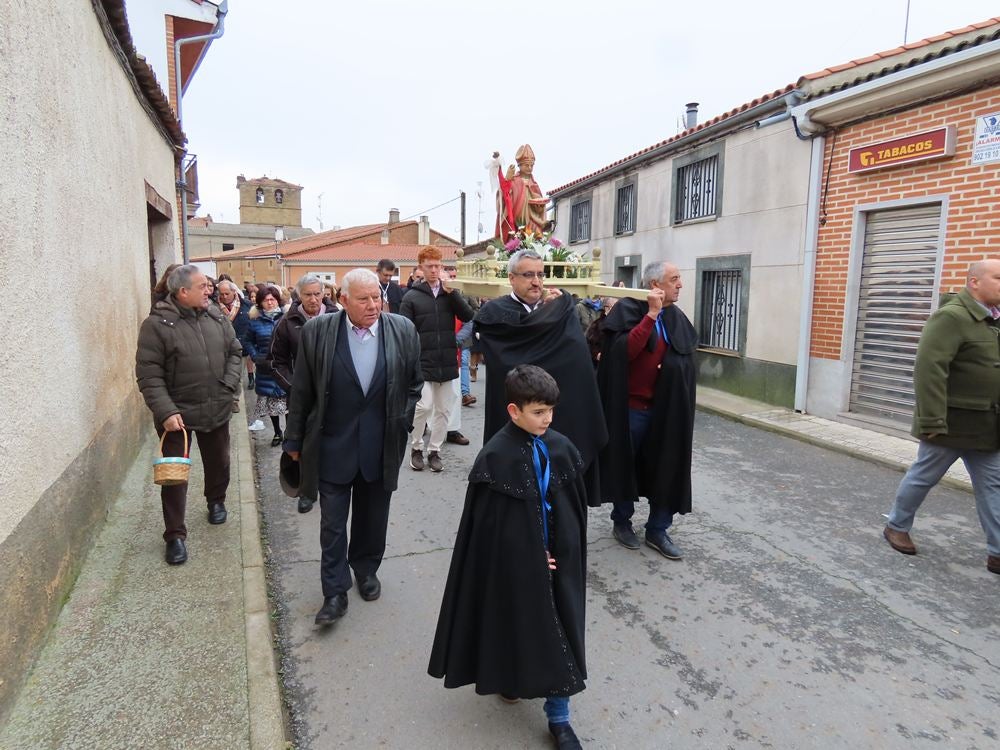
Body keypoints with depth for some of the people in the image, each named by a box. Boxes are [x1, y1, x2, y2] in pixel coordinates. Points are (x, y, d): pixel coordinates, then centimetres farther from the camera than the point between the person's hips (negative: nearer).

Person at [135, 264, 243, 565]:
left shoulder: (215, 315, 1)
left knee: (218, 462, 20)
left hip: (216, 410, 5)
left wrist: (229, 385, -4)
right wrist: (166, 411, -22)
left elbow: (234, 351, 10)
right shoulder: (157, 323, -14)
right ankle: (175, 535, 15)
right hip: (177, 413, -4)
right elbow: (148, 374, -15)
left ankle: (216, 501, 47)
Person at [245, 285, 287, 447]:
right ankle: (277, 433, 25)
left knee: (288, 401, -1)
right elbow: (249, 341, 12)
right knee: (270, 402, 11)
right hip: (266, 368, 3)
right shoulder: (256, 320, 4)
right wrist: (255, 357, -1)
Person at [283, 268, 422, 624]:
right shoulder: (317, 331, -8)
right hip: (332, 445, -1)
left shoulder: (403, 330, -5)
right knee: (332, 521, 5)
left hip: (381, 446, 2)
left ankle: (366, 569, 39)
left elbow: (415, 381, 9)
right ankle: (335, 592, 19)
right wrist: (294, 439, 4)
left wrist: (403, 421, 5)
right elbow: (302, 390, -1)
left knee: (372, 516, 17)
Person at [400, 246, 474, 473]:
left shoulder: (450, 293, 8)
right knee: (423, 406, -10)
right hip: (422, 364, -3)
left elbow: (468, 317, -5)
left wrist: (452, 292, -12)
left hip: (446, 363, 4)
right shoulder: (411, 297, -1)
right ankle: (416, 448, 11)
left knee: (443, 410, 8)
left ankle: (434, 450, 22)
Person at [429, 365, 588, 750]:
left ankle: (558, 717, 26)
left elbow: (575, 506, 4)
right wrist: (529, 558, -12)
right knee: (514, 623, 17)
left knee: (559, 632, 10)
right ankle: (508, 676, 47)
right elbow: (488, 524, -15)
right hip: (514, 563, -4)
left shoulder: (561, 448, -4)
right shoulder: (496, 457, -19)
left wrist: (564, 553, 2)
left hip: (556, 560, 4)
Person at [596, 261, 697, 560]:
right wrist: (651, 314, -26)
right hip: (631, 406, -5)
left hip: (666, 408, 5)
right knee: (626, 465, 10)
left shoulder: (677, 317, 9)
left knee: (667, 468, 7)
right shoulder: (628, 309, -10)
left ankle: (657, 530, 21)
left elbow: (687, 358, 16)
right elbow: (625, 350, -26)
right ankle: (621, 521, 29)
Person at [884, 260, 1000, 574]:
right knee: (923, 477, 7)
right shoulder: (952, 317, -17)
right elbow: (929, 369, -24)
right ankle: (896, 527, 26)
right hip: (952, 422, -8)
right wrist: (933, 422, -27)